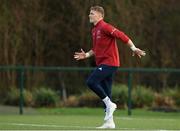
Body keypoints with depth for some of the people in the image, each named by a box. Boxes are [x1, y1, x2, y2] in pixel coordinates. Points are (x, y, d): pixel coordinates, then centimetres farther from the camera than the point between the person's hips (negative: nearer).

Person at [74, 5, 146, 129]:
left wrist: (133, 48, -22)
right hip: (102, 63, 9)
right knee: (106, 93, 7)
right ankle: (109, 122, 9)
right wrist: (86, 55, 12)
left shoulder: (105, 27, -12)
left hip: (109, 62, -9)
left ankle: (109, 104, -10)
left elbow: (121, 35, -17)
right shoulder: (94, 30, 17)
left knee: (91, 82, -19)